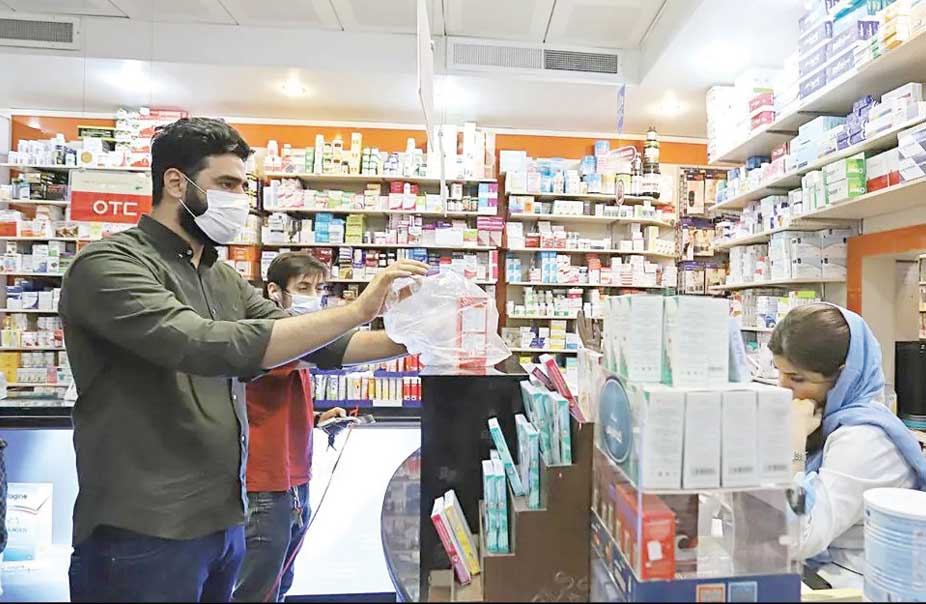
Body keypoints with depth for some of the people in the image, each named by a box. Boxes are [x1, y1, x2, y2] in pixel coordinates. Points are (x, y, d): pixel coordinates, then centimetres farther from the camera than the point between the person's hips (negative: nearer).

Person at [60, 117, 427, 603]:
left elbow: (318, 344, 5)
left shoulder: (224, 279, 9)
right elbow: (212, 347, -30)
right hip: (144, 531, -6)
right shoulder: (109, 265, -14)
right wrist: (357, 309, -30)